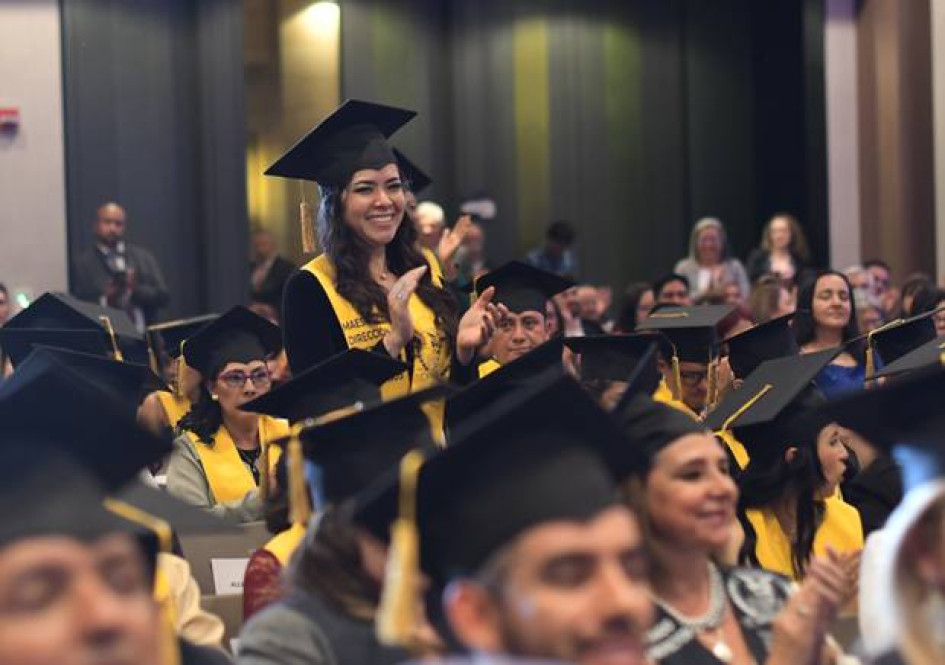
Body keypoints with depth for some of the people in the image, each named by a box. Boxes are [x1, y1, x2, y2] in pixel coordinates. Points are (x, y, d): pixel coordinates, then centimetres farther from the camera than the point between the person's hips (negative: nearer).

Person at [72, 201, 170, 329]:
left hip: (143, 332, 2)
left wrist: (136, 289, -8)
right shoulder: (82, 263, 5)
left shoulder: (144, 257, 13)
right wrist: (105, 300, -15)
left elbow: (162, 297, 8)